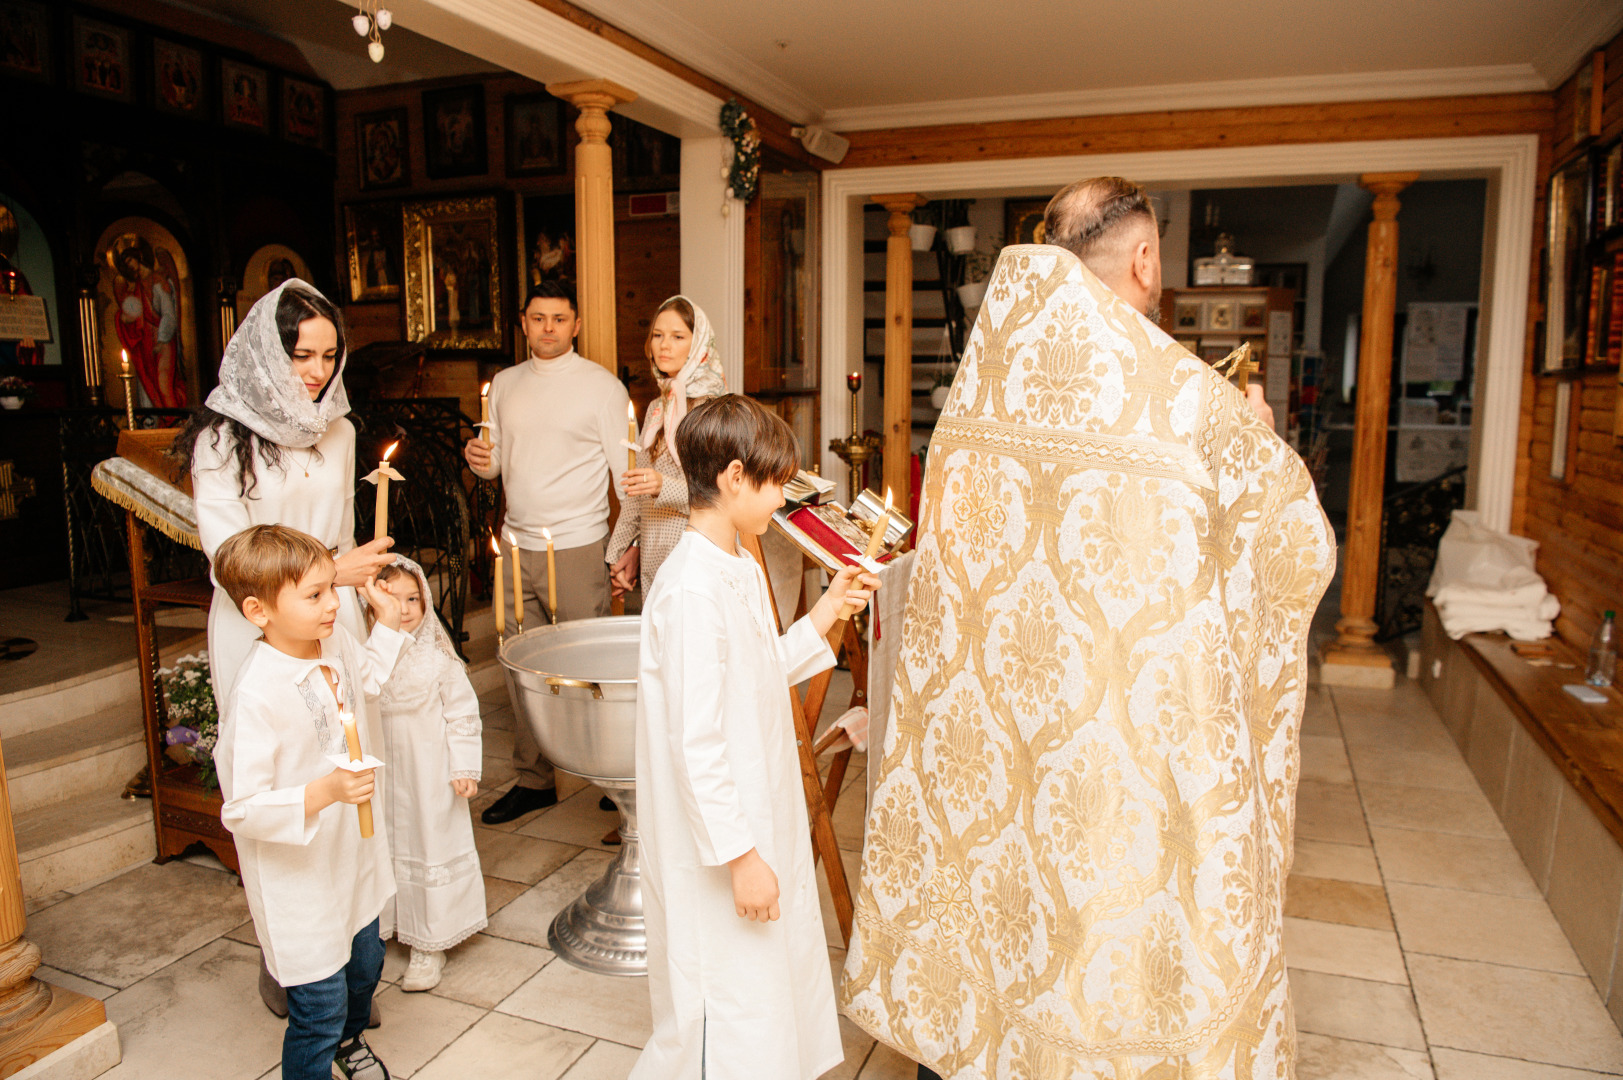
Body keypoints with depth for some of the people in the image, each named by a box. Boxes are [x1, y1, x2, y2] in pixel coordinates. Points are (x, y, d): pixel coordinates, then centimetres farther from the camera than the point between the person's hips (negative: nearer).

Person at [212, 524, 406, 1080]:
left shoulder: (336, 643, -6)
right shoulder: (255, 697, -30)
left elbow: (369, 678, 20)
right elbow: (242, 809, -28)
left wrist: (389, 621, 11)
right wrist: (324, 792, -39)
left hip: (353, 857, 9)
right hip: (299, 883, -8)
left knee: (365, 962, 29)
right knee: (320, 1002, 4)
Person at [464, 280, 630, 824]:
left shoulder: (601, 385, -2)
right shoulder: (504, 384, 13)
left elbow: (626, 470, -5)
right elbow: (498, 461, 19)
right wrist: (481, 458, -5)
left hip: (577, 548, -5)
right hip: (517, 546, 5)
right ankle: (533, 779, 23)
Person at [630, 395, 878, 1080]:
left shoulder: (738, 571, 5)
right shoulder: (693, 590, -26)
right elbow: (696, 744, -27)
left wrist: (828, 609, 11)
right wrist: (741, 855, -23)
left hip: (759, 824, 10)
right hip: (718, 847, -10)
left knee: (776, 974, 24)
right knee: (725, 1005, 9)